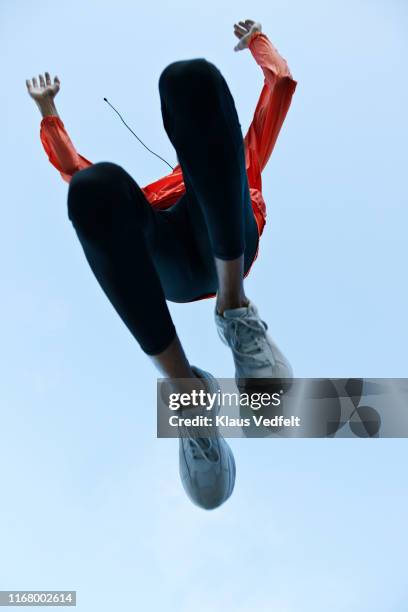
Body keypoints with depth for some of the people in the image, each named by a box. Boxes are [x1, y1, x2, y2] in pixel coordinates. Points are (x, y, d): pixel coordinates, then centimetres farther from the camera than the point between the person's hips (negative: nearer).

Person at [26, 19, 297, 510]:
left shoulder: (245, 164, 43)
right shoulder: (153, 192, 43)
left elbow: (281, 82, 46)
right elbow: (70, 165, 47)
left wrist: (256, 40, 61)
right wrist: (47, 111, 58)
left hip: (226, 245, -1)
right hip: (168, 265, 2)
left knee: (190, 78, -19)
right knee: (95, 186, -32)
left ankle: (234, 303, -26)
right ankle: (185, 385, -28)